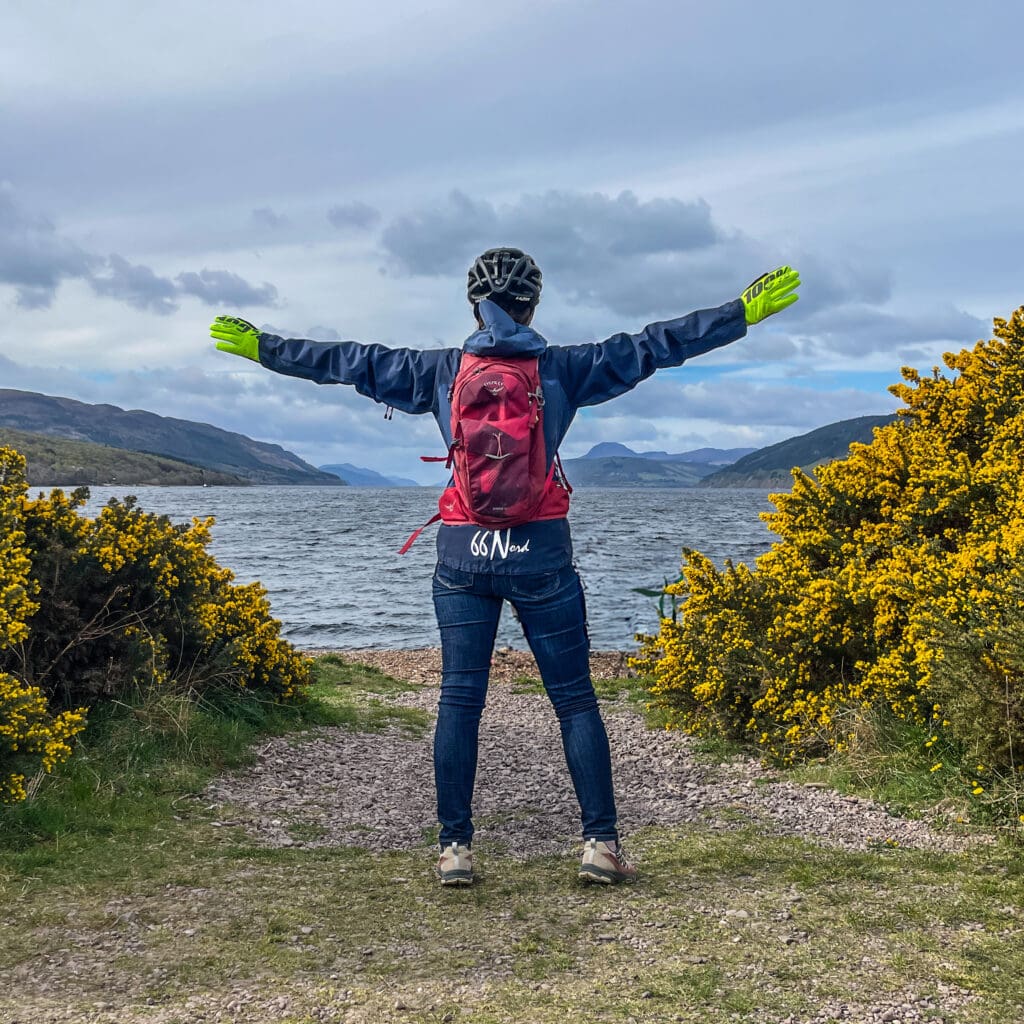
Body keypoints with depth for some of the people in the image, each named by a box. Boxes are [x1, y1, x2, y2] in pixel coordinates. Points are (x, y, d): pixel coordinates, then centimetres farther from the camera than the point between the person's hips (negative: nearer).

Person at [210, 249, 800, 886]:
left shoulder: (442, 371, 6)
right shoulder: (562, 369, 1)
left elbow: (350, 362, 13)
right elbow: (652, 347, 2)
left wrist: (261, 347, 25)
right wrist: (745, 311, 9)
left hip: (464, 552, 2)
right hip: (540, 553, -1)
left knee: (460, 701, 6)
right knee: (575, 700, 6)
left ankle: (456, 848, 8)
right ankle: (602, 842, 6)